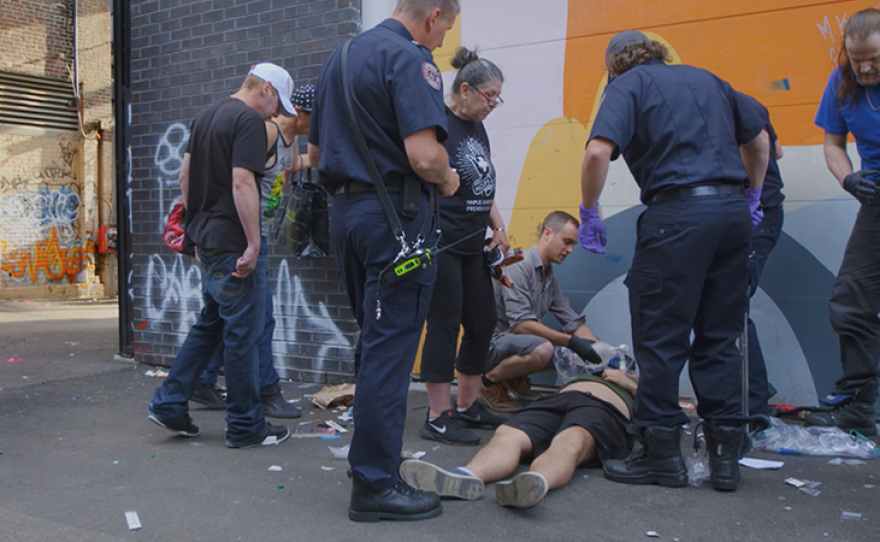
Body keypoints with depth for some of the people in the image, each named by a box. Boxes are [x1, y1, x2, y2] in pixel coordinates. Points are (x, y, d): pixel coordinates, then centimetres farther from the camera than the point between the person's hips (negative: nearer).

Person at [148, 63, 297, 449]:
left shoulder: (205, 117, 16)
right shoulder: (250, 121, -12)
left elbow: (185, 176, 19)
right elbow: (242, 182, -22)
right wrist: (253, 244, -20)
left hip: (206, 239, 9)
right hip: (231, 243, -9)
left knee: (210, 323, 20)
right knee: (242, 333, 0)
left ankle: (169, 403, 22)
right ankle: (246, 427, 10)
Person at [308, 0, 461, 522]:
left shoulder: (340, 57, 17)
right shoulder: (411, 59, -11)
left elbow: (315, 150, 22)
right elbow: (425, 155, -23)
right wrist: (448, 180, -4)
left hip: (346, 209, 9)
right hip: (396, 214, -9)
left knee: (375, 343, 17)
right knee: (390, 349, -4)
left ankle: (376, 464, 27)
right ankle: (376, 485, 4)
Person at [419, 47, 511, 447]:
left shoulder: (477, 129, 17)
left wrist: (498, 226, 12)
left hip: (471, 246, 9)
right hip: (440, 244, -9)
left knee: (483, 324, 11)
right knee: (445, 326, -5)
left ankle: (467, 406, 24)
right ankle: (437, 418, 5)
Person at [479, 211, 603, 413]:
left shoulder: (550, 278, 11)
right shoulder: (519, 267, -18)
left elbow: (574, 323, 12)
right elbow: (520, 324, -28)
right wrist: (572, 341, -30)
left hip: (515, 342, 9)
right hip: (493, 342, -9)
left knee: (575, 354, -1)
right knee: (541, 349, -35)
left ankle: (515, 378, 11)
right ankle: (490, 380, -10)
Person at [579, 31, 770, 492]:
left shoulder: (627, 85, 4)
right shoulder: (708, 79, 22)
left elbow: (598, 151, -13)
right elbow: (759, 139, 29)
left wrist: (589, 213, -2)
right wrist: (752, 197, 38)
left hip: (677, 213, -6)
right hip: (733, 211, 6)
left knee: (660, 337, 2)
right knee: (720, 337, 12)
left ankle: (661, 452, 8)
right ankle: (726, 453, 16)